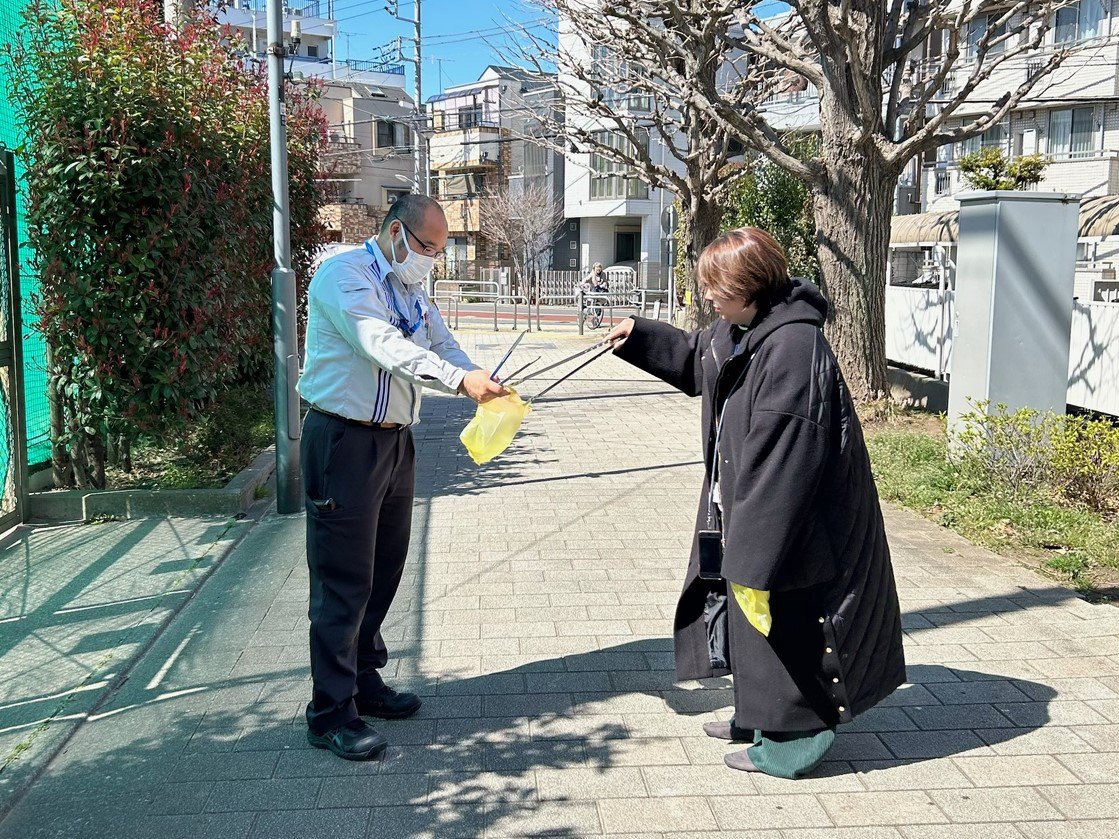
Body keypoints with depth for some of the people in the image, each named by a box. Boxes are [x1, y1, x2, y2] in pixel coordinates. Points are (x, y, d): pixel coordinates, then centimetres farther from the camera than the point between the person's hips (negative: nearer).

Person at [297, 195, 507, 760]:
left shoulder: (411, 290, 15)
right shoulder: (345, 275, -13)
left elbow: (443, 346, 11)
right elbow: (383, 344, -27)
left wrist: (487, 389, -9)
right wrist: (459, 379, -36)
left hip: (395, 441, 9)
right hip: (345, 442, -9)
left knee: (383, 570, 16)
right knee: (344, 581, -4)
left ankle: (363, 680, 32)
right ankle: (330, 714, 6)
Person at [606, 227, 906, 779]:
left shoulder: (793, 348, -28)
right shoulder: (739, 332, 3)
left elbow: (779, 464, -29)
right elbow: (694, 358, 28)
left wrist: (753, 556, -26)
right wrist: (638, 338, 14)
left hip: (792, 525, -10)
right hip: (745, 504, 10)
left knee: (782, 625, 4)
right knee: (744, 612, 22)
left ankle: (790, 744, 22)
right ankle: (759, 716, 41)